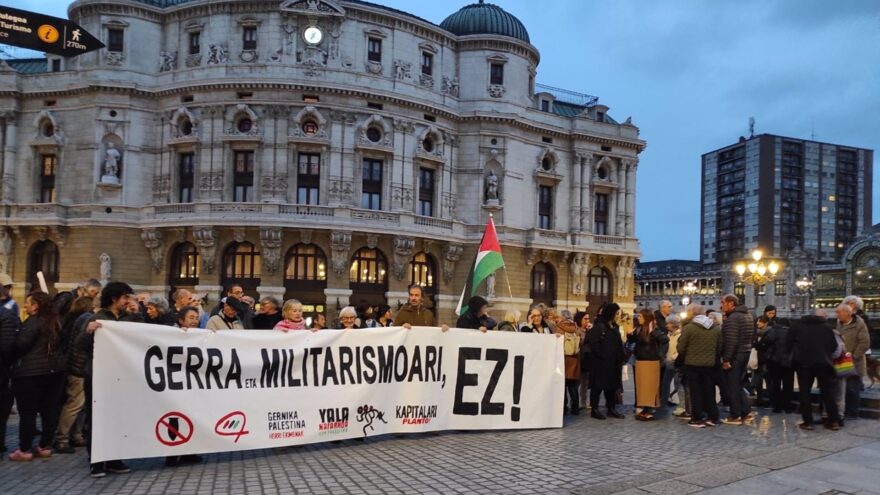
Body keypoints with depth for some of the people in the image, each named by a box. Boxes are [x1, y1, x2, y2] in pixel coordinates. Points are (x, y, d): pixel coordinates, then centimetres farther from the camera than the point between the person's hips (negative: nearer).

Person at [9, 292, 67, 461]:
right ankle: (45, 446, 16)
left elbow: (21, 344, -19)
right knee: (50, 409, 9)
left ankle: (25, 449, 5)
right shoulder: (54, 321, 12)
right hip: (55, 369, 8)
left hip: (31, 371, -8)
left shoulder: (33, 321, -12)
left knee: (28, 411, 0)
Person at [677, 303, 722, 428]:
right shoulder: (716, 328, 3)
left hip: (692, 364, -4)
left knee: (696, 391, 4)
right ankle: (713, 417, 20)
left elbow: (681, 348, -11)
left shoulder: (688, 327, -14)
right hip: (710, 364, 4)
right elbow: (720, 347, 6)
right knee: (709, 391, 14)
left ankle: (697, 419, 5)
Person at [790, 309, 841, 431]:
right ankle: (834, 421, 14)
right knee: (828, 392, 11)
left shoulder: (797, 325, 5)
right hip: (823, 363, 0)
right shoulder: (827, 328, 2)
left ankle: (808, 421, 4)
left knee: (805, 392, 6)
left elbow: (790, 341, 4)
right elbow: (833, 347, 1)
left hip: (803, 362, 0)